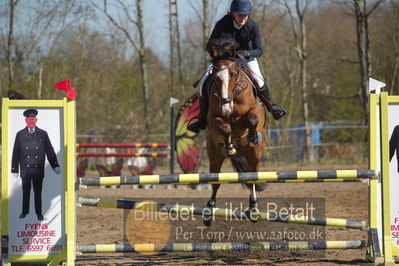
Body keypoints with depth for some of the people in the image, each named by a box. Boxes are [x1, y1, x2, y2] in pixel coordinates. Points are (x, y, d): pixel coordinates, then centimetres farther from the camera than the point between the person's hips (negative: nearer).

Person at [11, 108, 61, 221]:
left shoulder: (43, 134, 4)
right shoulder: (20, 135, 3)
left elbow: (50, 151, 5)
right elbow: (16, 153, 4)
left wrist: (56, 166, -1)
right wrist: (15, 169, 2)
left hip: (38, 170, 0)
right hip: (25, 170, 0)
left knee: (38, 192, 4)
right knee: (26, 192, 8)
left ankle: (39, 213, 14)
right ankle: (25, 211, 21)